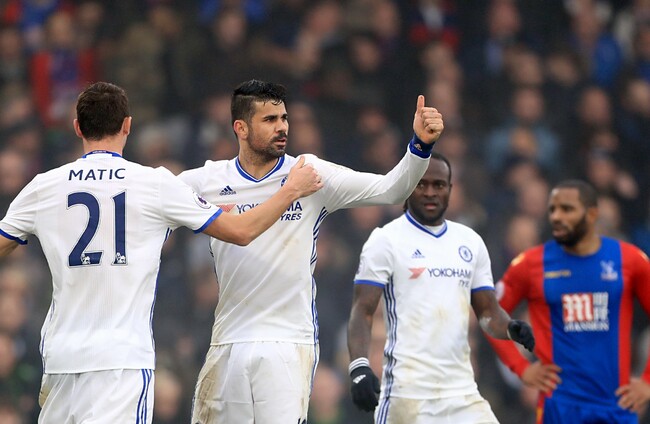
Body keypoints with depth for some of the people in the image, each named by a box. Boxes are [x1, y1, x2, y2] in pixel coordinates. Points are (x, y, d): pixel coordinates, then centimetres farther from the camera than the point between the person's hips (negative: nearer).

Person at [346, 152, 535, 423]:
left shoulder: (470, 242, 15)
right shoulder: (386, 240, -1)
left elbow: (488, 311, 17)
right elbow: (362, 312, -7)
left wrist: (511, 328, -6)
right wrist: (359, 367, -22)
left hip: (461, 388, 5)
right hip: (408, 388, -5)